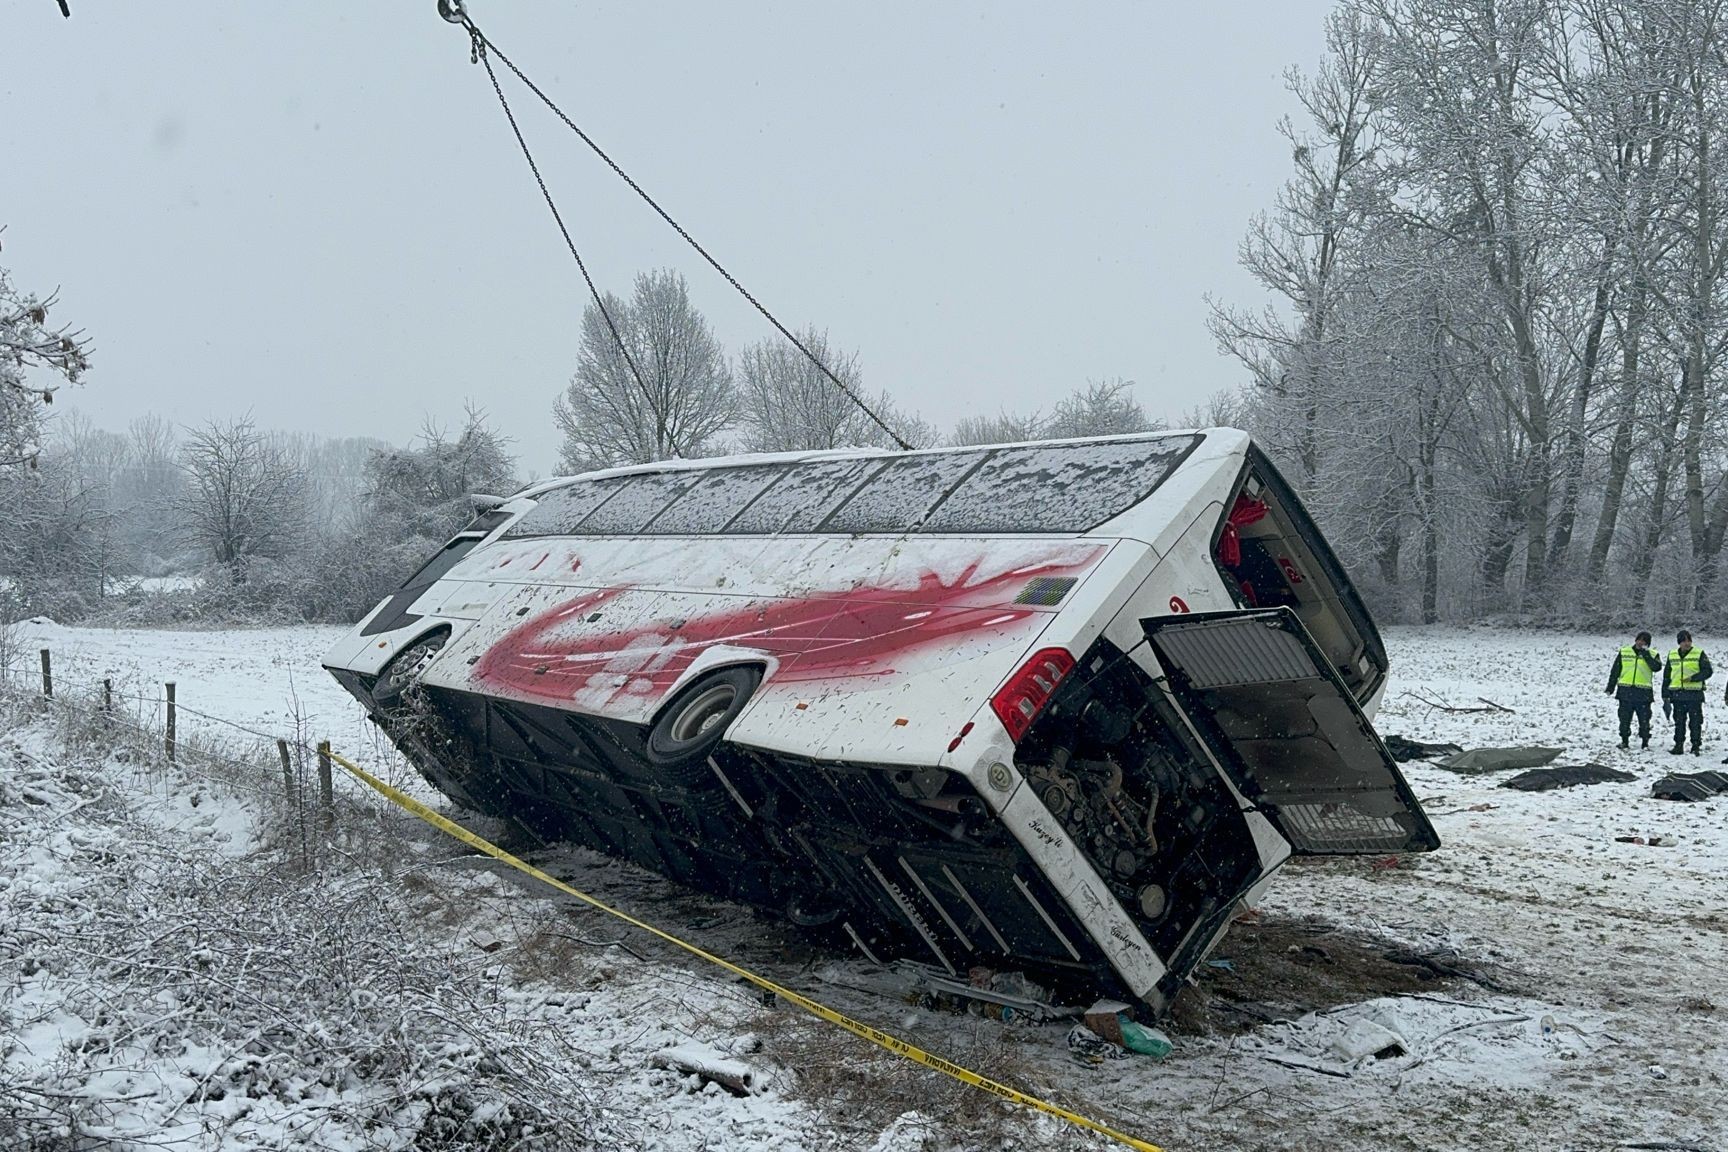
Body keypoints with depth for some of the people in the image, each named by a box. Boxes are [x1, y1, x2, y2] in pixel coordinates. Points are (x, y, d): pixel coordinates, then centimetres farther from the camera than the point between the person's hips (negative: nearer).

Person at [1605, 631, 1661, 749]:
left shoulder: (1651, 655, 5)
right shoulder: (1624, 652, 8)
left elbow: (1657, 667, -16)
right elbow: (1615, 671, 10)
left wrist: (1645, 653, -14)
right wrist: (1610, 688, 7)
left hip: (1643, 693, -1)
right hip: (1625, 692, 1)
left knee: (1644, 719, 2)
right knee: (1625, 718, 5)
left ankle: (1645, 742, 11)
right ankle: (1624, 740, 15)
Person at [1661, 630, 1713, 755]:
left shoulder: (1699, 654, 1)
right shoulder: (1672, 655, 11)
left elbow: (1707, 671, -4)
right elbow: (1666, 676, 15)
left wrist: (1693, 678, -18)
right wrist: (1665, 695, 12)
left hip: (1694, 694, -3)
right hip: (1677, 695, 3)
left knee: (1695, 722, -1)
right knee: (1679, 722, 8)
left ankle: (1696, 746, 5)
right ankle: (1679, 745, 14)